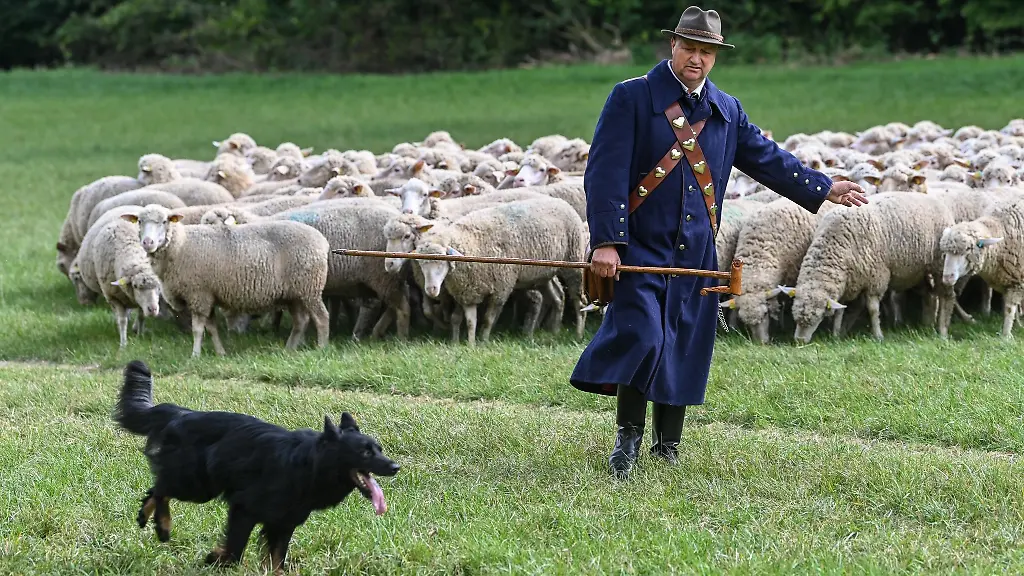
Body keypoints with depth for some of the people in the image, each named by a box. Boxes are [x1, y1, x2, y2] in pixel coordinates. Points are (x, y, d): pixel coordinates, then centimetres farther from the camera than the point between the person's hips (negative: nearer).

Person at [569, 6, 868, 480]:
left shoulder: (726, 112, 13)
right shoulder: (631, 98, -4)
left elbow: (766, 158, 20)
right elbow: (606, 173, -11)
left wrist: (824, 189, 14)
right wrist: (606, 242, -19)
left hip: (695, 256, 5)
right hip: (640, 248, -5)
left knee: (684, 351, 7)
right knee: (640, 338, -18)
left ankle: (667, 450, 18)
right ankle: (628, 437, -2)